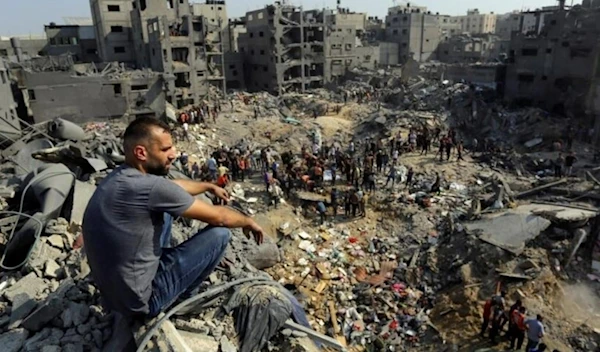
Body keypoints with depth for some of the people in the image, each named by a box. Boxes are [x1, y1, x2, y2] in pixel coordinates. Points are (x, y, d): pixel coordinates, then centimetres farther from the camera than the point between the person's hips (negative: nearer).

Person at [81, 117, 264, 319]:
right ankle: (181, 297, 14)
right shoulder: (150, 187, -29)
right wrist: (248, 222, 2)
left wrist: (208, 186, 30)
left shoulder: (121, 175, -2)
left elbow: (173, 187, 18)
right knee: (219, 233, -8)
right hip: (139, 301, -8)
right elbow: (218, 218, -17)